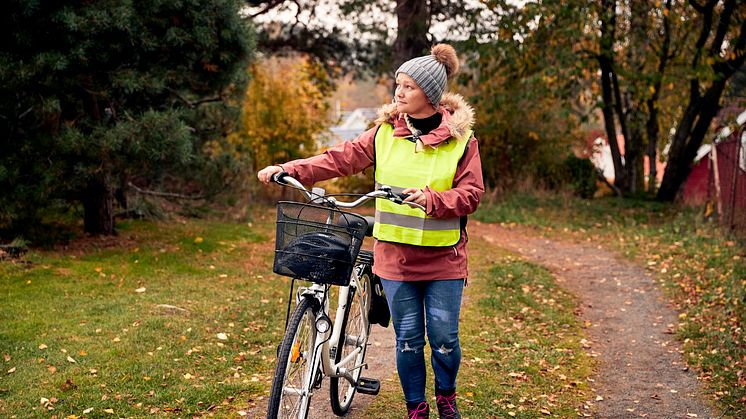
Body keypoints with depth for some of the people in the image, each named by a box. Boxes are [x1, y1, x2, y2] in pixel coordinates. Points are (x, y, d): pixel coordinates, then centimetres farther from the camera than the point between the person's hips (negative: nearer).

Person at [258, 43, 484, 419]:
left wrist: (433, 199, -24)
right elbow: (342, 158, -4)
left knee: (444, 336, 4)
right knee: (408, 338, 7)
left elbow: (471, 193, -6)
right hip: (395, 254, 2)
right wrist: (288, 170, -15)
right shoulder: (386, 132, 4)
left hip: (443, 257, -1)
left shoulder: (460, 139, -2)